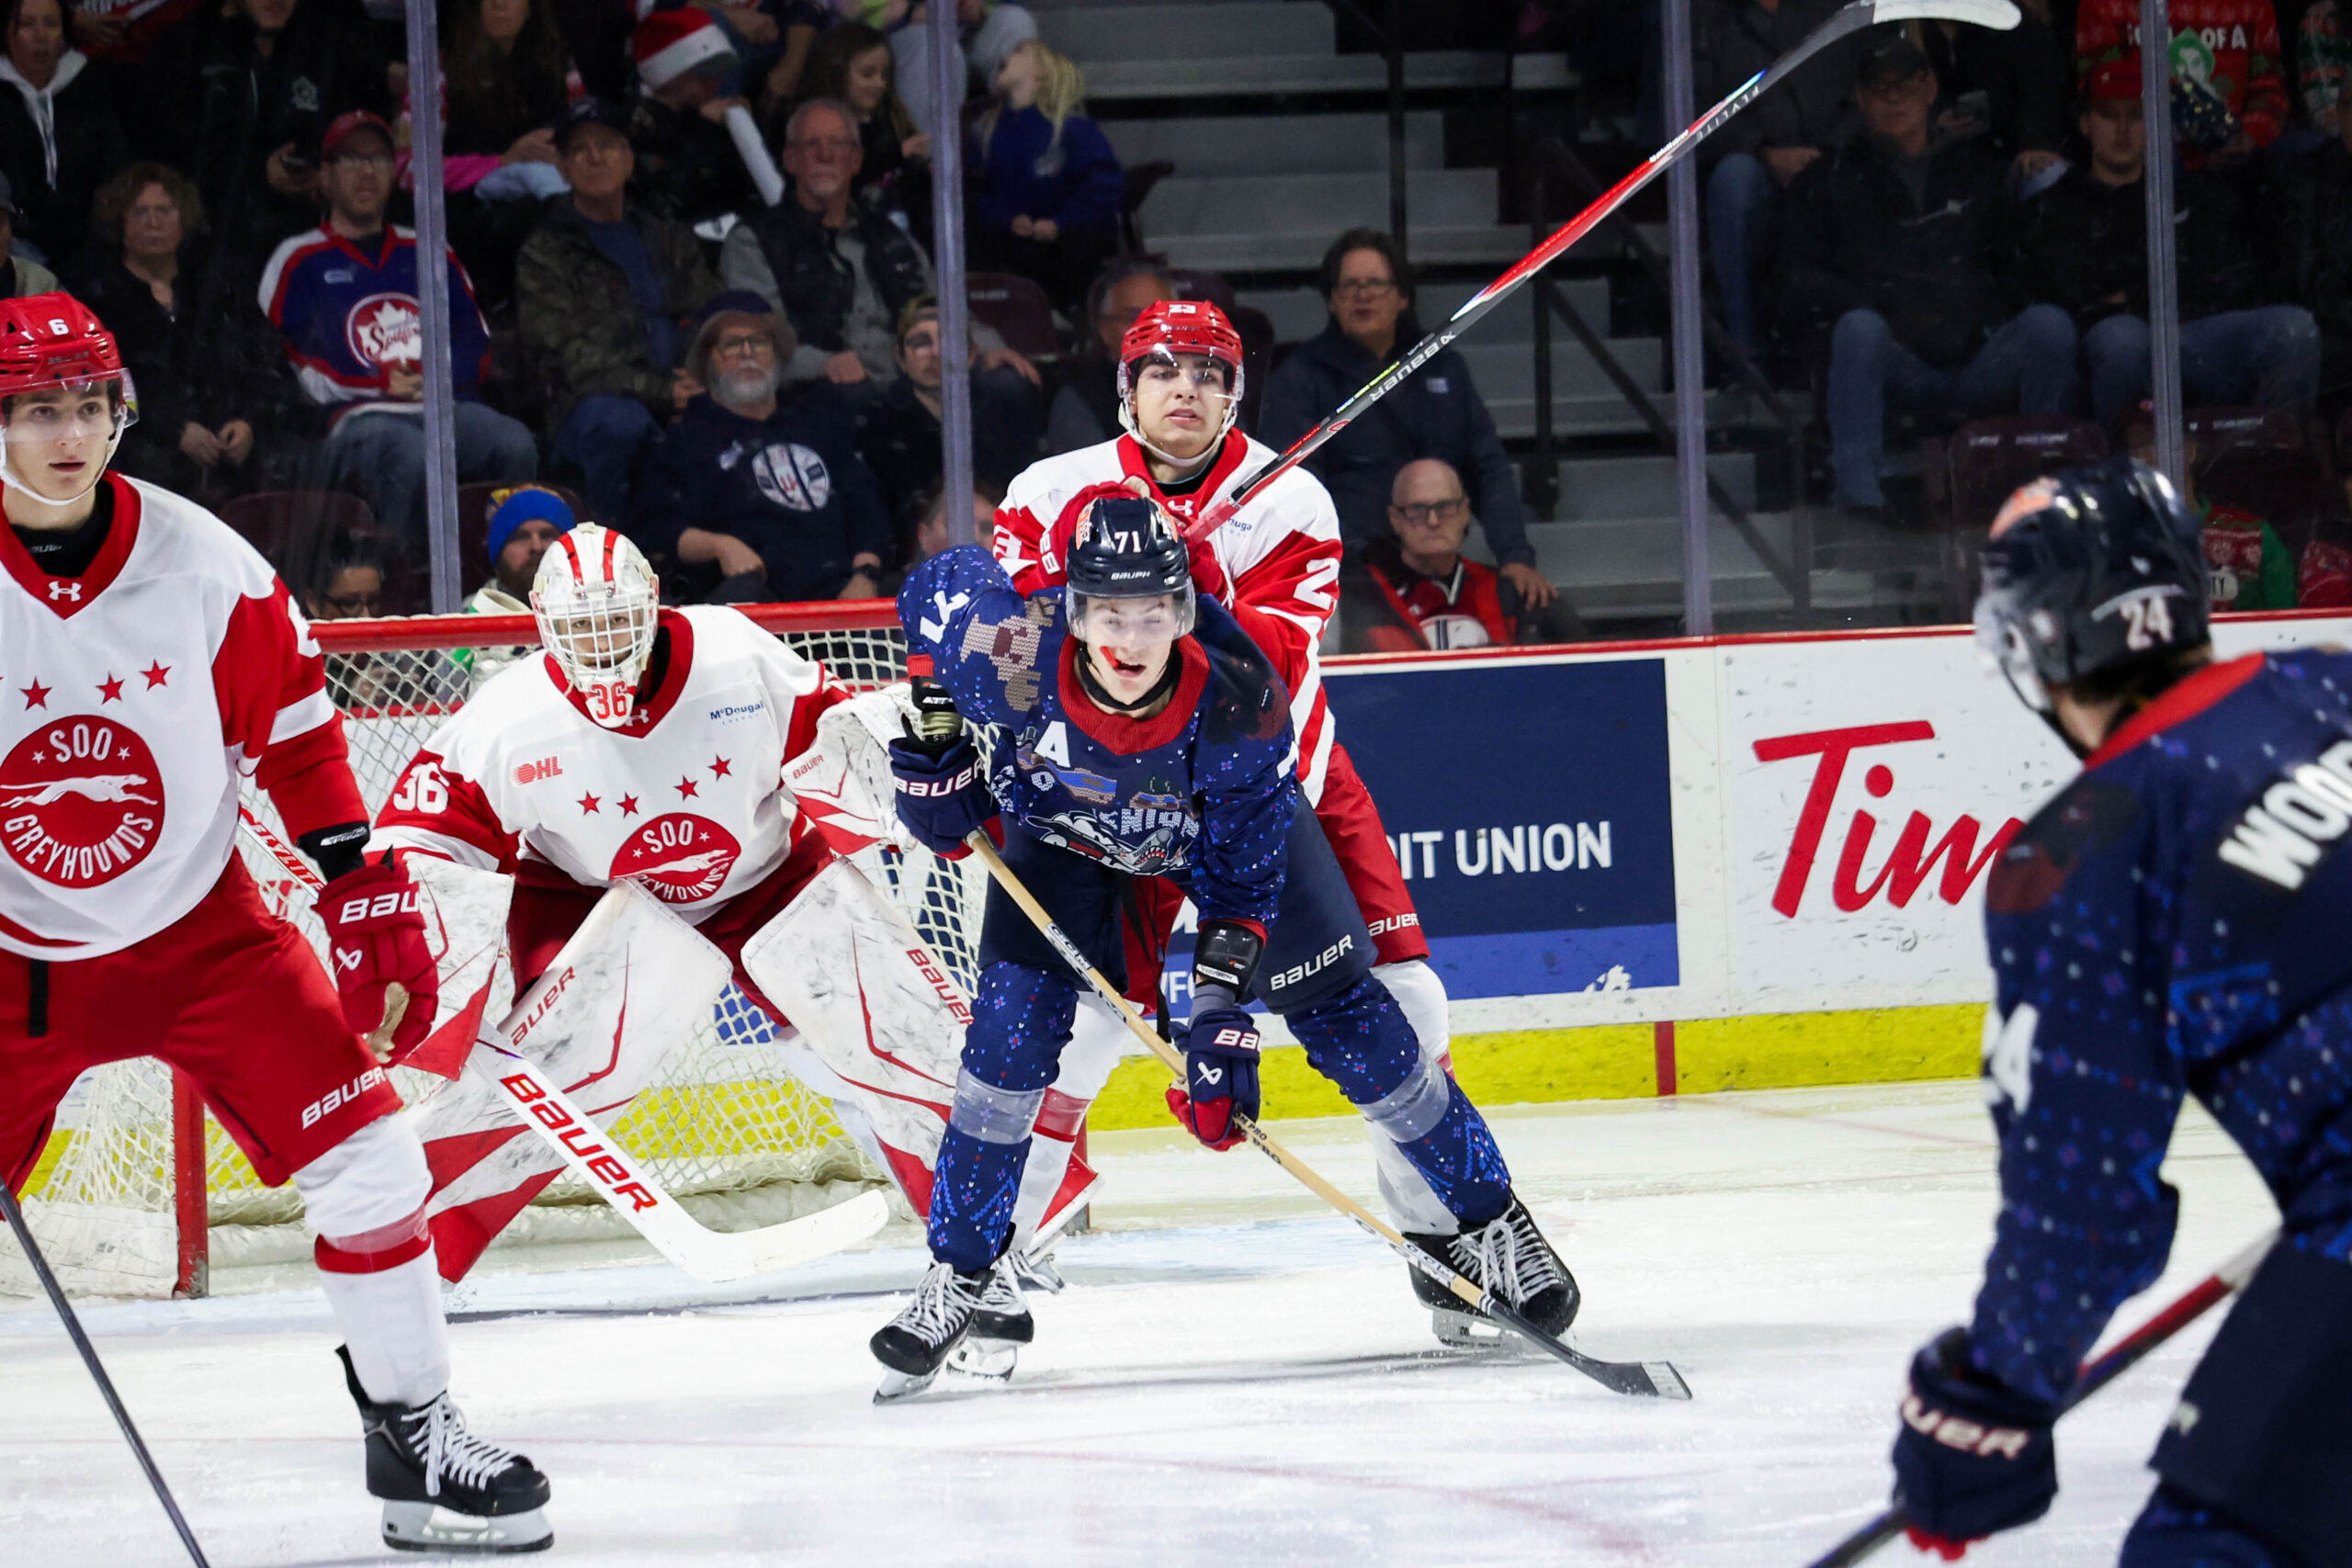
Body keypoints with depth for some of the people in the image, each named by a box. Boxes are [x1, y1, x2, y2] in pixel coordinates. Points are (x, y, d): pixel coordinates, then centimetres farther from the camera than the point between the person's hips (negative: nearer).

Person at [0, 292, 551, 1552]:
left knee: (365, 1161, -8)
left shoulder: (205, 566, -11)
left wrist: (371, 904, -3)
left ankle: (411, 1434, 7)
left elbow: (299, 739, 0)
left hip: (200, 928, 1)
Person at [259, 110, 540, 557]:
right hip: (359, 416, -4)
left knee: (514, 446, -30)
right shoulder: (299, 263, 16)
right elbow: (293, 364, 5)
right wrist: (382, 384, -5)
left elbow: (475, 339, 23)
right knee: (413, 459, -40)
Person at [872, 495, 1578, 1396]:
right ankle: (965, 1278, 1)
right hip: (1058, 823, 1)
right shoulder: (1010, 653, -38)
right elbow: (940, 583, -14)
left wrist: (1221, 1010, -35)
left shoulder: (1239, 698, -37)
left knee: (1341, 1016, -4)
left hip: (1224, 816, -1)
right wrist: (936, 754, -14)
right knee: (1012, 1032, -13)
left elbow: (1244, 873, -28)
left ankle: (1483, 1220, 11)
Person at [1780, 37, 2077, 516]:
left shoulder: (1979, 172, 28)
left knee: (2049, 323, -29)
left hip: (1980, 362, 1)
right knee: (1858, 326, -36)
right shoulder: (1829, 183, 23)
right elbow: (1801, 283, 11)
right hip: (1896, 371, -1)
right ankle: (1857, 492, -48)